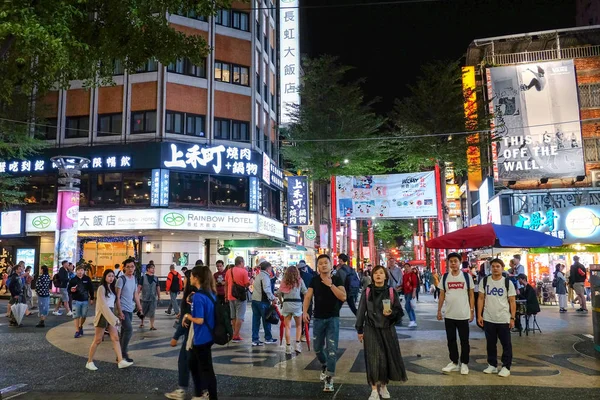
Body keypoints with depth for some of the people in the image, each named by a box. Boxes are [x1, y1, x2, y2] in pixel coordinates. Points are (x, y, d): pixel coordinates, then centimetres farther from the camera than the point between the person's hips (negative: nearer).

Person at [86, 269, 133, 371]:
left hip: (111, 314, 7)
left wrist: (114, 316, 2)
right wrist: (111, 316, -19)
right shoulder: (102, 288, -9)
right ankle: (89, 362, 14)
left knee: (115, 338, -1)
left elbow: (114, 303, 11)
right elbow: (102, 304, -16)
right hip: (103, 314, -7)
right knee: (98, 340, 0)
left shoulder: (112, 288, 14)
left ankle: (120, 361, -5)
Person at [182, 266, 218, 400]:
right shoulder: (211, 293, 5)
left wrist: (187, 316, -8)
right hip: (207, 335, 9)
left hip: (202, 338, -9)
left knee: (206, 369, 4)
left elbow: (199, 320, -25)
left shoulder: (198, 296, -21)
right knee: (193, 364, 24)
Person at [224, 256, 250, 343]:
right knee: (240, 317, -1)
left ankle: (236, 334, 23)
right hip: (240, 296, -6)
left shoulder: (229, 271, 6)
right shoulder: (244, 271, -11)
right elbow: (247, 284, -13)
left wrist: (226, 295, 19)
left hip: (231, 296, 6)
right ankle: (235, 336, -4)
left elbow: (226, 285, 11)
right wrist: (250, 280, 7)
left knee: (233, 317, 16)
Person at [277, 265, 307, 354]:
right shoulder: (300, 280, 3)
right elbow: (305, 292, 1)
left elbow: (279, 293, 4)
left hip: (286, 304, 1)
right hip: (297, 304, -1)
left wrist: (281, 301, 20)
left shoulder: (284, 281, 6)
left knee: (287, 326, 6)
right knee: (299, 325, 15)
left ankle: (288, 347, 5)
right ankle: (297, 344, 3)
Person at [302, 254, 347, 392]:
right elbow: (308, 296, -4)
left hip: (333, 318, -3)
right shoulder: (314, 280, 1)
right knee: (317, 347, 13)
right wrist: (305, 311, -19)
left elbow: (343, 297, -16)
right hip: (318, 319, 3)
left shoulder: (337, 279, -6)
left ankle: (329, 379, -1)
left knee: (332, 349, -7)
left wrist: (330, 284, -23)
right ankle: (324, 366, 43)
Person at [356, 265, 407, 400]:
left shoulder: (391, 291, -2)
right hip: (371, 330, -1)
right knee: (373, 358, -4)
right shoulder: (367, 291, -2)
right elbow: (361, 311, 2)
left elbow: (399, 311, 1)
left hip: (388, 330, 1)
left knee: (388, 357, 4)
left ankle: (383, 386, 26)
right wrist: (359, 330, 2)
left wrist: (391, 313, -20)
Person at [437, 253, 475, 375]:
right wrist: (439, 310, 4)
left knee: (464, 340, 8)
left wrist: (472, 311, -3)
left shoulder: (467, 276, -3)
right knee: (451, 340, 11)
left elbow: (471, 295, 1)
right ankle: (454, 362, 23)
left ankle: (464, 363, 21)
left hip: (463, 315, -2)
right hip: (449, 315, 2)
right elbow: (442, 295, 7)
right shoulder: (445, 277, 3)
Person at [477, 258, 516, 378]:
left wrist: (512, 318, -6)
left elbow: (512, 301, -1)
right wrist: (479, 315, -1)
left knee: (506, 344, 6)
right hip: (488, 319, 2)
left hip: (504, 319, -2)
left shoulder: (508, 282, -3)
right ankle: (492, 365, 24)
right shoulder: (484, 281, 2)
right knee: (490, 343, 12)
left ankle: (506, 367, 17)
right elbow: (481, 299, 5)